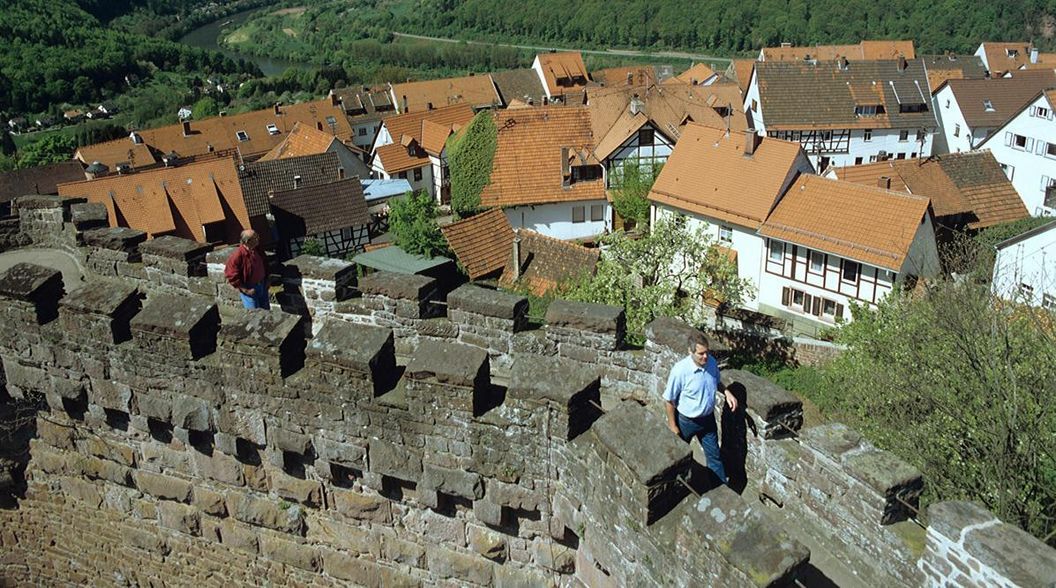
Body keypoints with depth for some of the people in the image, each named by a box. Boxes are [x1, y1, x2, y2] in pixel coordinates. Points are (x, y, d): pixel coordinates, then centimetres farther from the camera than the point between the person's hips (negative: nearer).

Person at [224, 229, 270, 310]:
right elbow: (231, 276, -20)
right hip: (249, 289, -7)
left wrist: (266, 280, 9)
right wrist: (245, 290, -18)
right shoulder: (237, 256, -26)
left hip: (262, 285, 7)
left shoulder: (258, 249, -5)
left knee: (266, 310, 18)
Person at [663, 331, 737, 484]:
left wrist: (727, 393, -11)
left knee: (714, 455, 15)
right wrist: (672, 426, -12)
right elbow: (670, 400, -18)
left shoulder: (711, 362, -14)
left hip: (708, 419, 4)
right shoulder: (680, 370, -30)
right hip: (686, 421, -4)